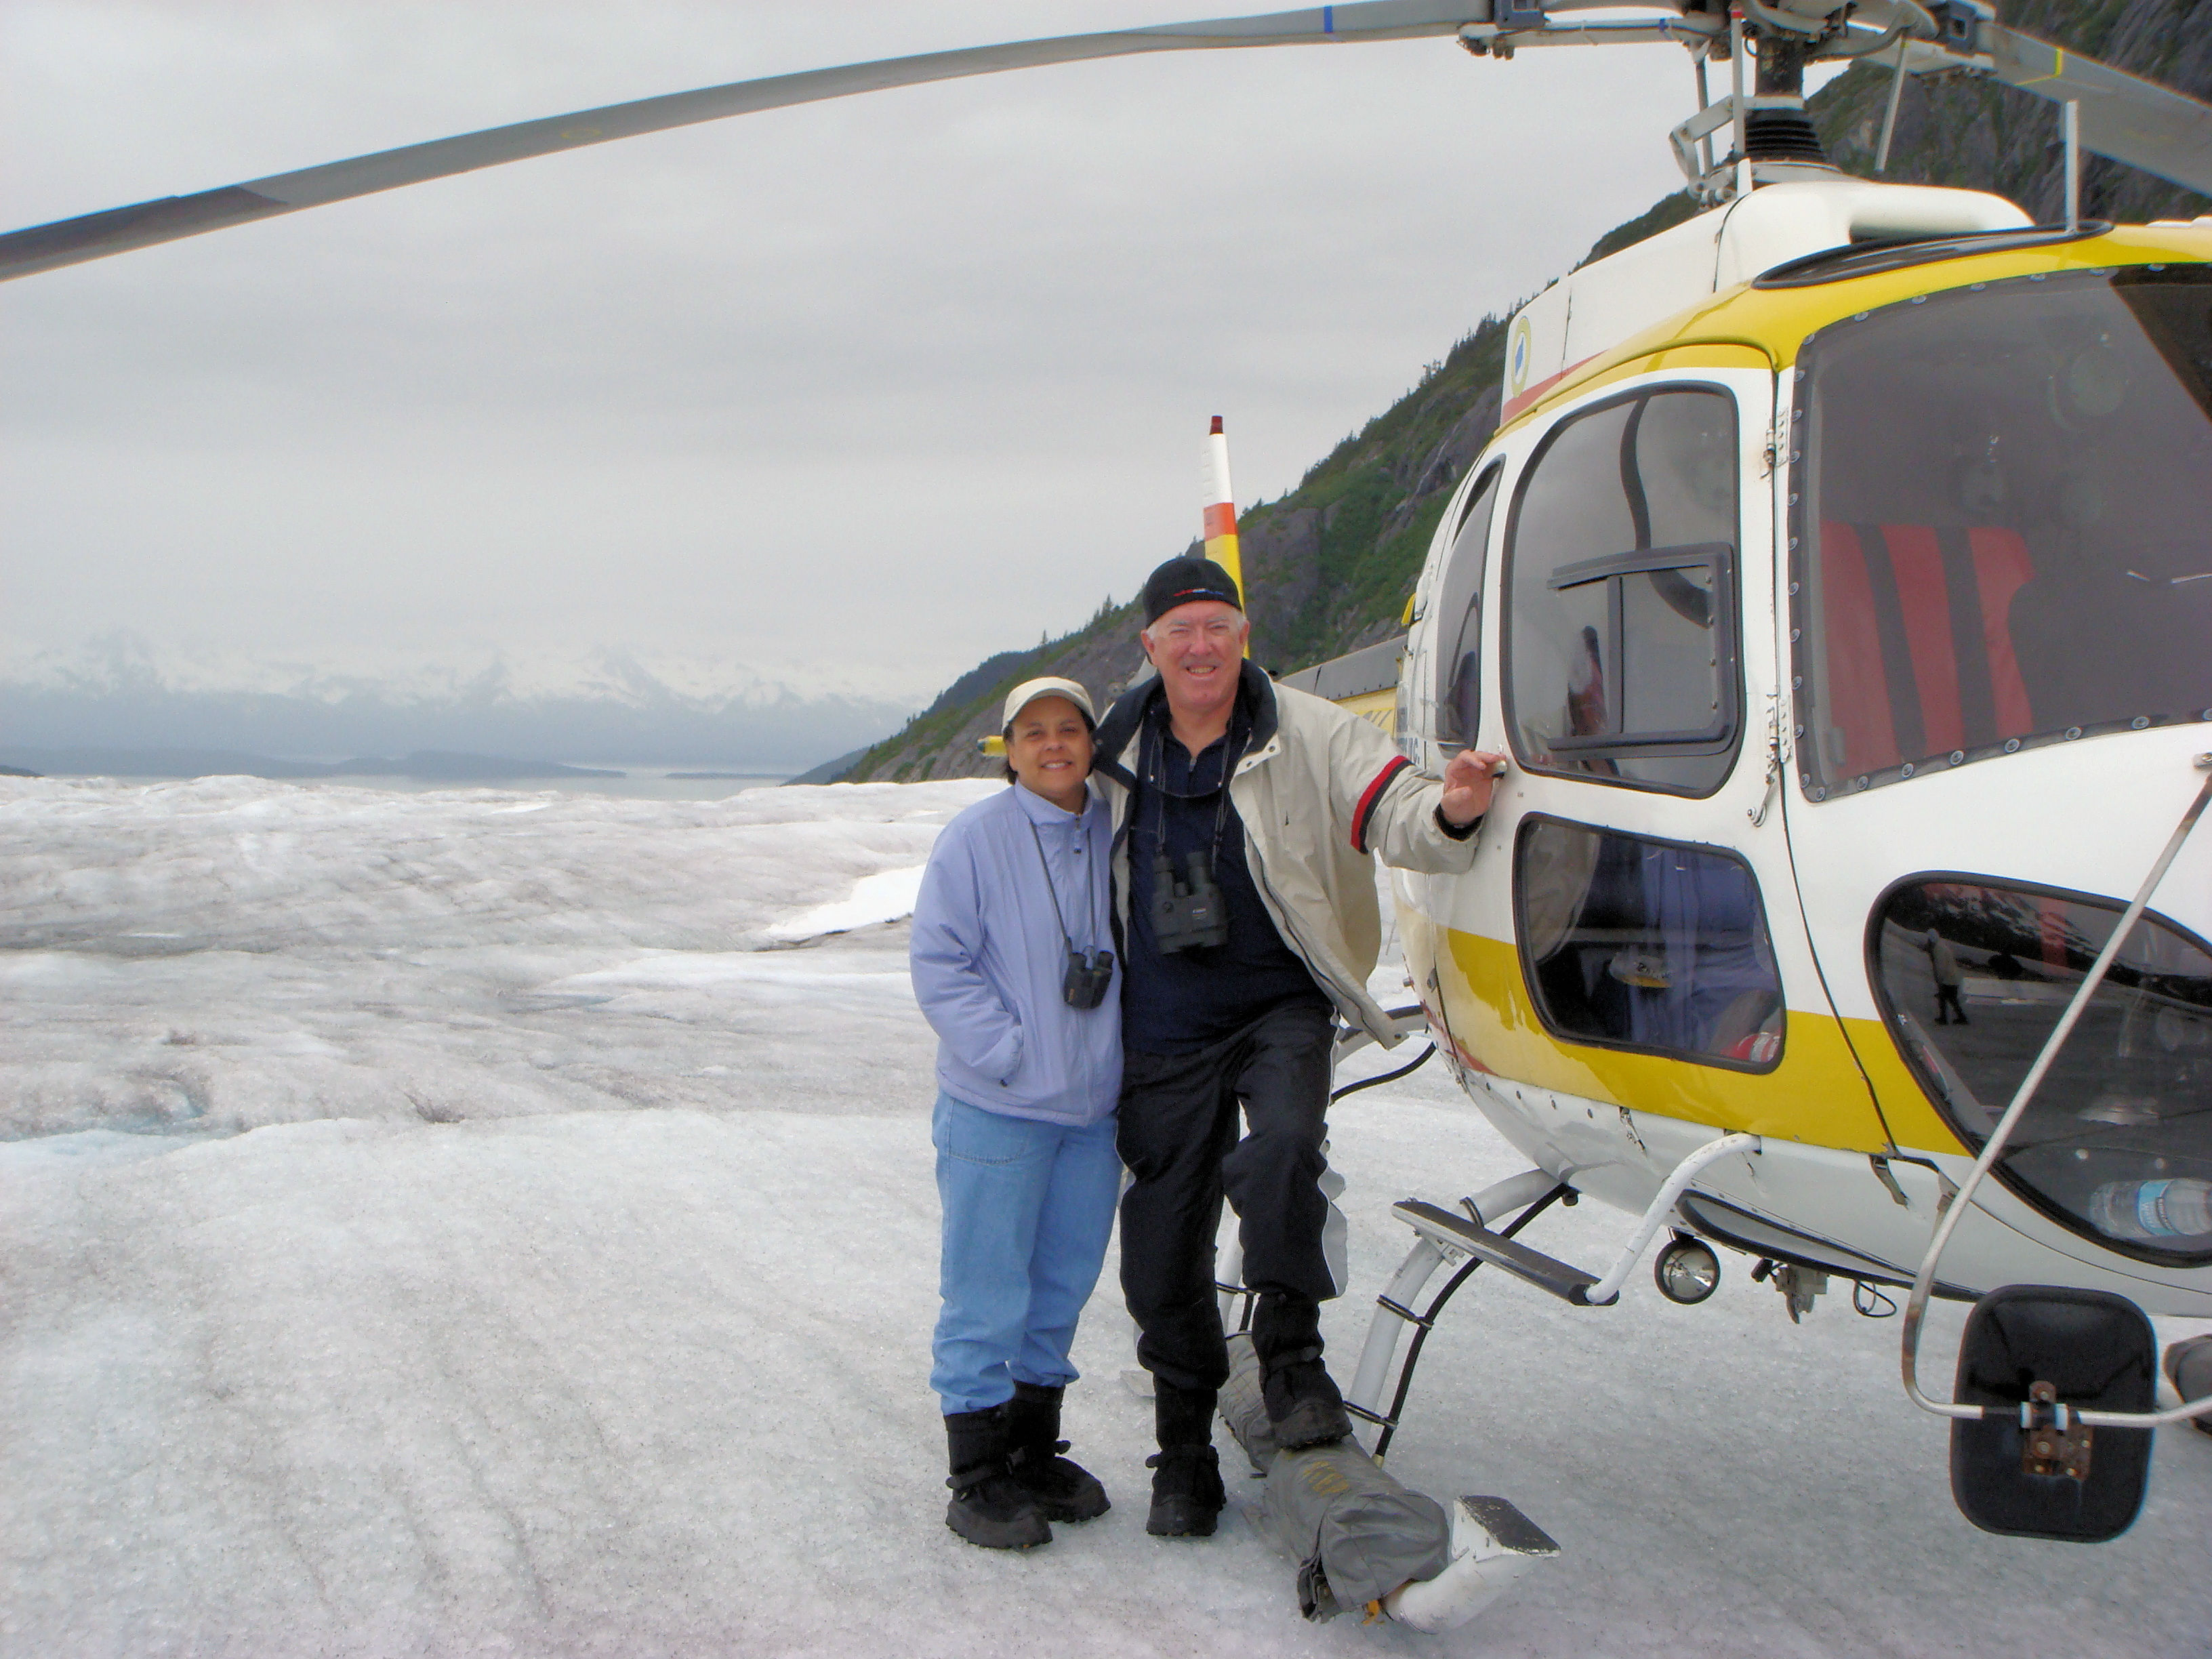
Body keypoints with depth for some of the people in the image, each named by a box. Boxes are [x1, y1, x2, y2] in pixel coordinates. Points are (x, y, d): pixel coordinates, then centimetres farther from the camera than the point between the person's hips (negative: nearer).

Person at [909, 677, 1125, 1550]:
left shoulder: (1118, 837, 6)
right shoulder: (975, 838, -8)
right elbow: (939, 962, -10)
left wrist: (1123, 1066, 7)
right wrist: (1010, 1053, -16)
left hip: (1095, 1109, 5)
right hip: (997, 1112, -5)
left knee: (1063, 1286, 14)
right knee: (987, 1296, -1)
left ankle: (1035, 1448, 29)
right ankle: (978, 1476, 10)